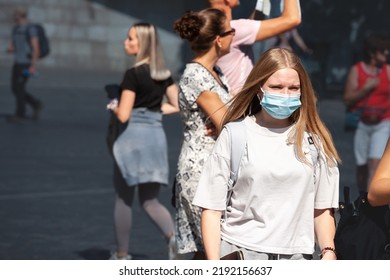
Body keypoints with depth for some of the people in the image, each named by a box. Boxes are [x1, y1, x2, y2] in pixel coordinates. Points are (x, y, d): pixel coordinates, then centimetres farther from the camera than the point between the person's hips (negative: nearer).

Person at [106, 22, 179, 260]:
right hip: (157, 136, 6)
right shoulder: (164, 74, 8)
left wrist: (113, 106, 7)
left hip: (134, 137, -6)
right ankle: (174, 236, -15)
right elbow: (177, 105, 11)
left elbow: (124, 115, -13)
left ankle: (122, 255, 17)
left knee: (124, 199, 9)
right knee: (150, 200, 11)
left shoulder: (133, 74, -12)